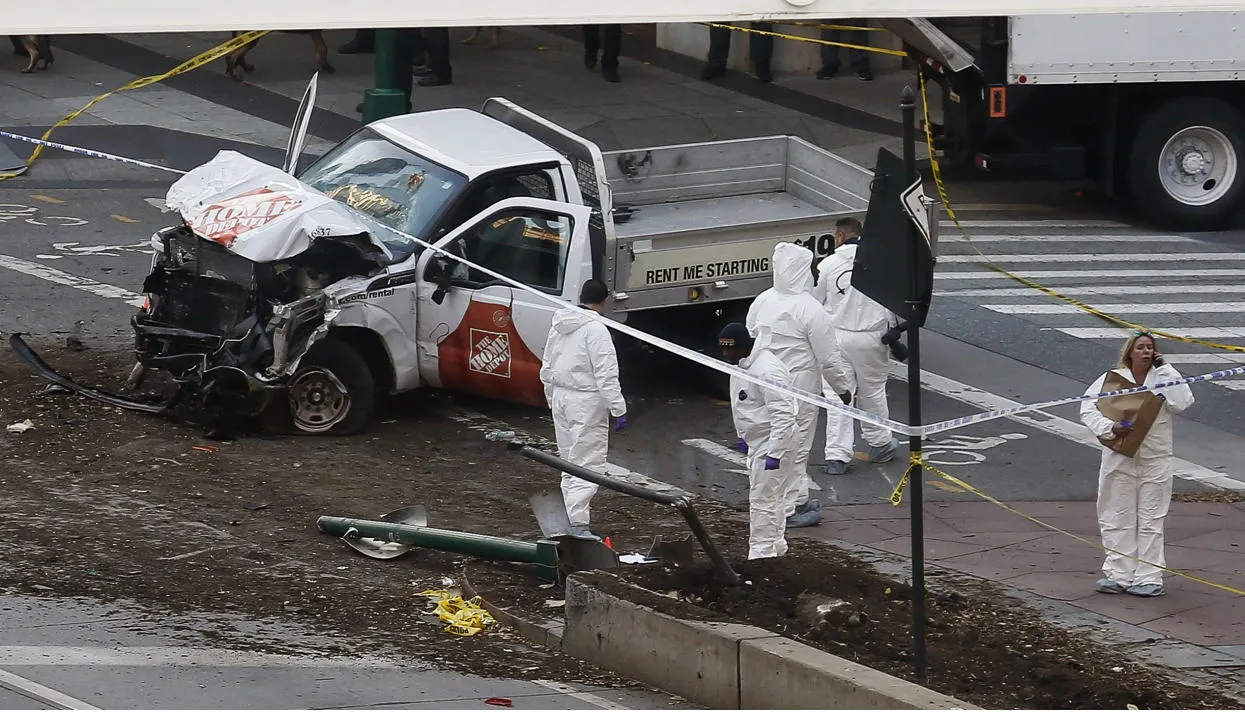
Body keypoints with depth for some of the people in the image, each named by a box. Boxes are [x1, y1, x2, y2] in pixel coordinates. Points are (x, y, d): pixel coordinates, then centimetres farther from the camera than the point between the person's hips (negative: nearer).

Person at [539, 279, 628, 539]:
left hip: (561, 398, 8)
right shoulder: (595, 329, -15)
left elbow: (547, 370, 18)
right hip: (587, 401, -8)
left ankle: (573, 517, 22)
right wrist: (619, 409, -16)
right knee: (588, 464, -8)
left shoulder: (558, 327, 11)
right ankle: (578, 524, -16)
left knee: (570, 461, 17)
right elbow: (606, 374, -19)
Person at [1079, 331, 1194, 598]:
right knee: (1117, 519, 3)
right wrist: (1109, 427, -21)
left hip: (1155, 462, 0)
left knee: (1151, 521, 4)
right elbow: (1088, 408, -5)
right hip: (1119, 460, 0)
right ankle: (1118, 574, 10)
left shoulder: (1163, 377, 2)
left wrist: (1165, 370, -10)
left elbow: (1183, 403, -13)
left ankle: (1149, 577, 7)